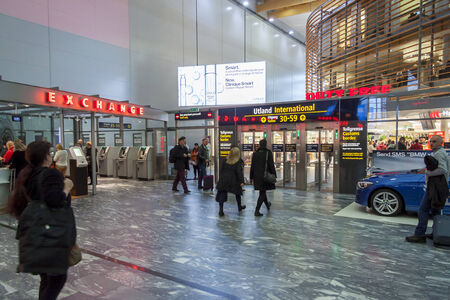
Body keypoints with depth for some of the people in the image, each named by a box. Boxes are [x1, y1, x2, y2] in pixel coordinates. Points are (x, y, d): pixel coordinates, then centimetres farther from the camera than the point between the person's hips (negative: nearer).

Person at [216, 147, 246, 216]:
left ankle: (221, 210, -8)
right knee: (237, 193, 18)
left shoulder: (226, 160, 5)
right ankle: (239, 207, 36)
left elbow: (221, 170, 8)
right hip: (234, 180, -2)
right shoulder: (239, 162, -8)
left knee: (222, 194, 1)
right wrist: (241, 181, -13)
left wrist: (221, 179, 15)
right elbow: (239, 172, -13)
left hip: (224, 180, 2)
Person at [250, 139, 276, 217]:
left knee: (262, 191, 21)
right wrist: (274, 175, -1)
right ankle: (257, 211, -7)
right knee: (262, 193, 1)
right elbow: (271, 165, -10)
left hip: (257, 176, 5)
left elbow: (252, 166, 5)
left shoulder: (255, 153, 3)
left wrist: (251, 177, 10)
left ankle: (268, 206, 42)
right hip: (266, 176, -4)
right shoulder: (268, 153, -8)